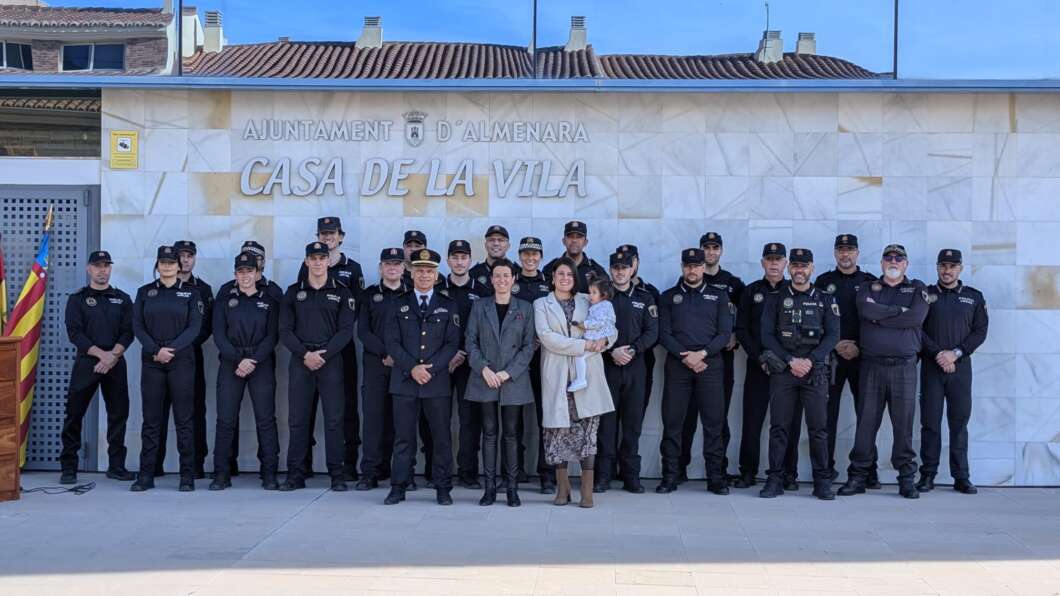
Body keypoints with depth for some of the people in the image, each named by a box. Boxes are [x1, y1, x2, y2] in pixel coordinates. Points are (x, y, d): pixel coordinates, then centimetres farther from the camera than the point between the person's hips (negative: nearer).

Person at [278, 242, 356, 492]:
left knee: (334, 419, -2)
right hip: (300, 361, 1)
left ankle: (337, 475, 4)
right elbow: (285, 330, 4)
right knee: (297, 419, 2)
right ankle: (295, 475, 8)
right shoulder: (293, 292, 10)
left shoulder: (341, 292, 6)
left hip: (330, 360, -1)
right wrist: (305, 354, -10)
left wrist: (323, 355, -12)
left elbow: (346, 331, -1)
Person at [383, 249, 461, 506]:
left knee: (441, 436, 2)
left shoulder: (448, 306, 9)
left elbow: (452, 343, 2)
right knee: (403, 436, 2)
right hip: (405, 381, 0)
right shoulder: (399, 305, 10)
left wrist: (431, 368, -11)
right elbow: (392, 342, 2)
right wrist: (412, 368, -11)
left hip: (438, 381, 0)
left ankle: (443, 488, 10)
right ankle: (398, 487, 9)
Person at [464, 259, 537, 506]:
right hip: (484, 380, 1)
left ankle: (512, 488, 6)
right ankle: (490, 487, 6)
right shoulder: (479, 307, 9)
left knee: (511, 434, 2)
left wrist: (508, 372, -10)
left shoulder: (525, 308, 6)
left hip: (514, 380, -1)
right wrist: (484, 368, -10)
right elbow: (471, 342, 4)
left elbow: (529, 345, 0)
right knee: (489, 433, 3)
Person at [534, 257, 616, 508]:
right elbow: (547, 337, -5)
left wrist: (604, 340, -9)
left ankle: (587, 490, -1)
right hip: (557, 376, -1)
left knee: (587, 429, -4)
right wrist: (582, 345, -12)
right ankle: (562, 487, 10)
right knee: (558, 430, -1)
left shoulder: (587, 301, 16)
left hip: (587, 374, 1)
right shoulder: (541, 304, 10)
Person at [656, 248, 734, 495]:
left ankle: (715, 477, 5)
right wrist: (685, 356, -10)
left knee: (713, 422, -1)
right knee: (672, 422, 0)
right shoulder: (668, 297, 12)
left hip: (710, 365, 0)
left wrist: (702, 353, -11)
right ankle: (669, 477, 6)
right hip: (677, 366, 0)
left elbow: (725, 333, 3)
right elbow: (664, 334, 3)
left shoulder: (719, 296, 11)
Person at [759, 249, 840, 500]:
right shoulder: (776, 300, 10)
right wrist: (790, 361, -9)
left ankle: (822, 482, 4)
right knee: (779, 427, -1)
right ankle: (775, 480, 4)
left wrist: (810, 361, -11)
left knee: (819, 427, -2)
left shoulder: (825, 300, 10)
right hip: (782, 370, 0)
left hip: (815, 370, 0)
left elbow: (833, 335, 2)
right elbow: (767, 336, 2)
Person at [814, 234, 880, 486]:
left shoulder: (870, 282, 9)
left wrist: (860, 347, -7)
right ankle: (826, 467, 7)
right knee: (828, 413, 1)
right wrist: (836, 345, -6)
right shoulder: (823, 281, 10)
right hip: (830, 356, 0)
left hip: (862, 356, 0)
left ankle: (869, 470, 2)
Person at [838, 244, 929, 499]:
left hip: (904, 366, 0)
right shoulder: (867, 288, 14)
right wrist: (899, 311, -5)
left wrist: (880, 317, -5)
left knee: (904, 423, 0)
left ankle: (906, 478, 7)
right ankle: (858, 476, 4)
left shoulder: (917, 288, 12)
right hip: (871, 364, 0)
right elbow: (866, 310, -9)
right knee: (866, 422, 0)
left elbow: (917, 317, -7)